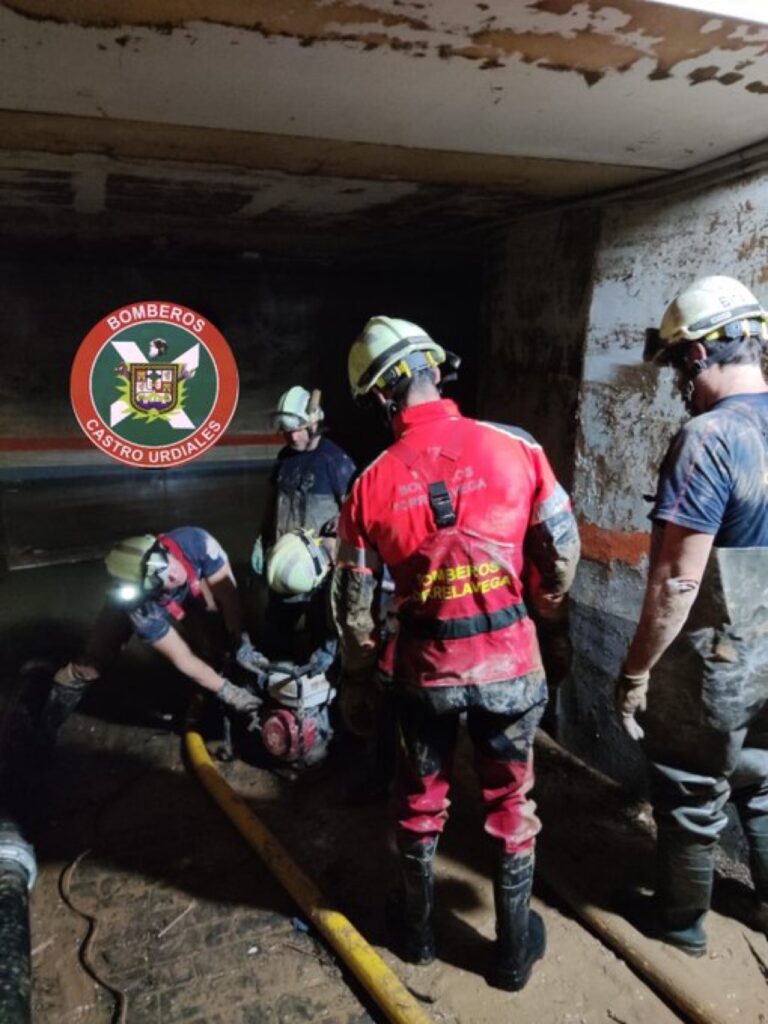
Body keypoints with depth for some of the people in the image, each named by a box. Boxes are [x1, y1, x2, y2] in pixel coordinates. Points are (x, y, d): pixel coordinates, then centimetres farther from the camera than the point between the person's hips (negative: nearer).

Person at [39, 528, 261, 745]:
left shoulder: (195, 541, -45)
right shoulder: (143, 608, -43)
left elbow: (227, 592, -33)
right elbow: (183, 659, -36)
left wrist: (240, 641, -36)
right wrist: (227, 691, -37)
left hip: (187, 596, 3)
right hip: (131, 603, -2)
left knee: (210, 648, -12)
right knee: (95, 659, 2)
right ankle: (58, 703, 30)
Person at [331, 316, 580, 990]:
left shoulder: (372, 483, -8)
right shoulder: (516, 448, -12)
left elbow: (354, 604, -2)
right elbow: (563, 553, -4)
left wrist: (356, 683, 13)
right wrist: (548, 608, 16)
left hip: (426, 667, 1)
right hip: (509, 662, 0)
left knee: (420, 800, 23)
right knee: (511, 804, 20)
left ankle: (419, 930, 44)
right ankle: (515, 948, 37)